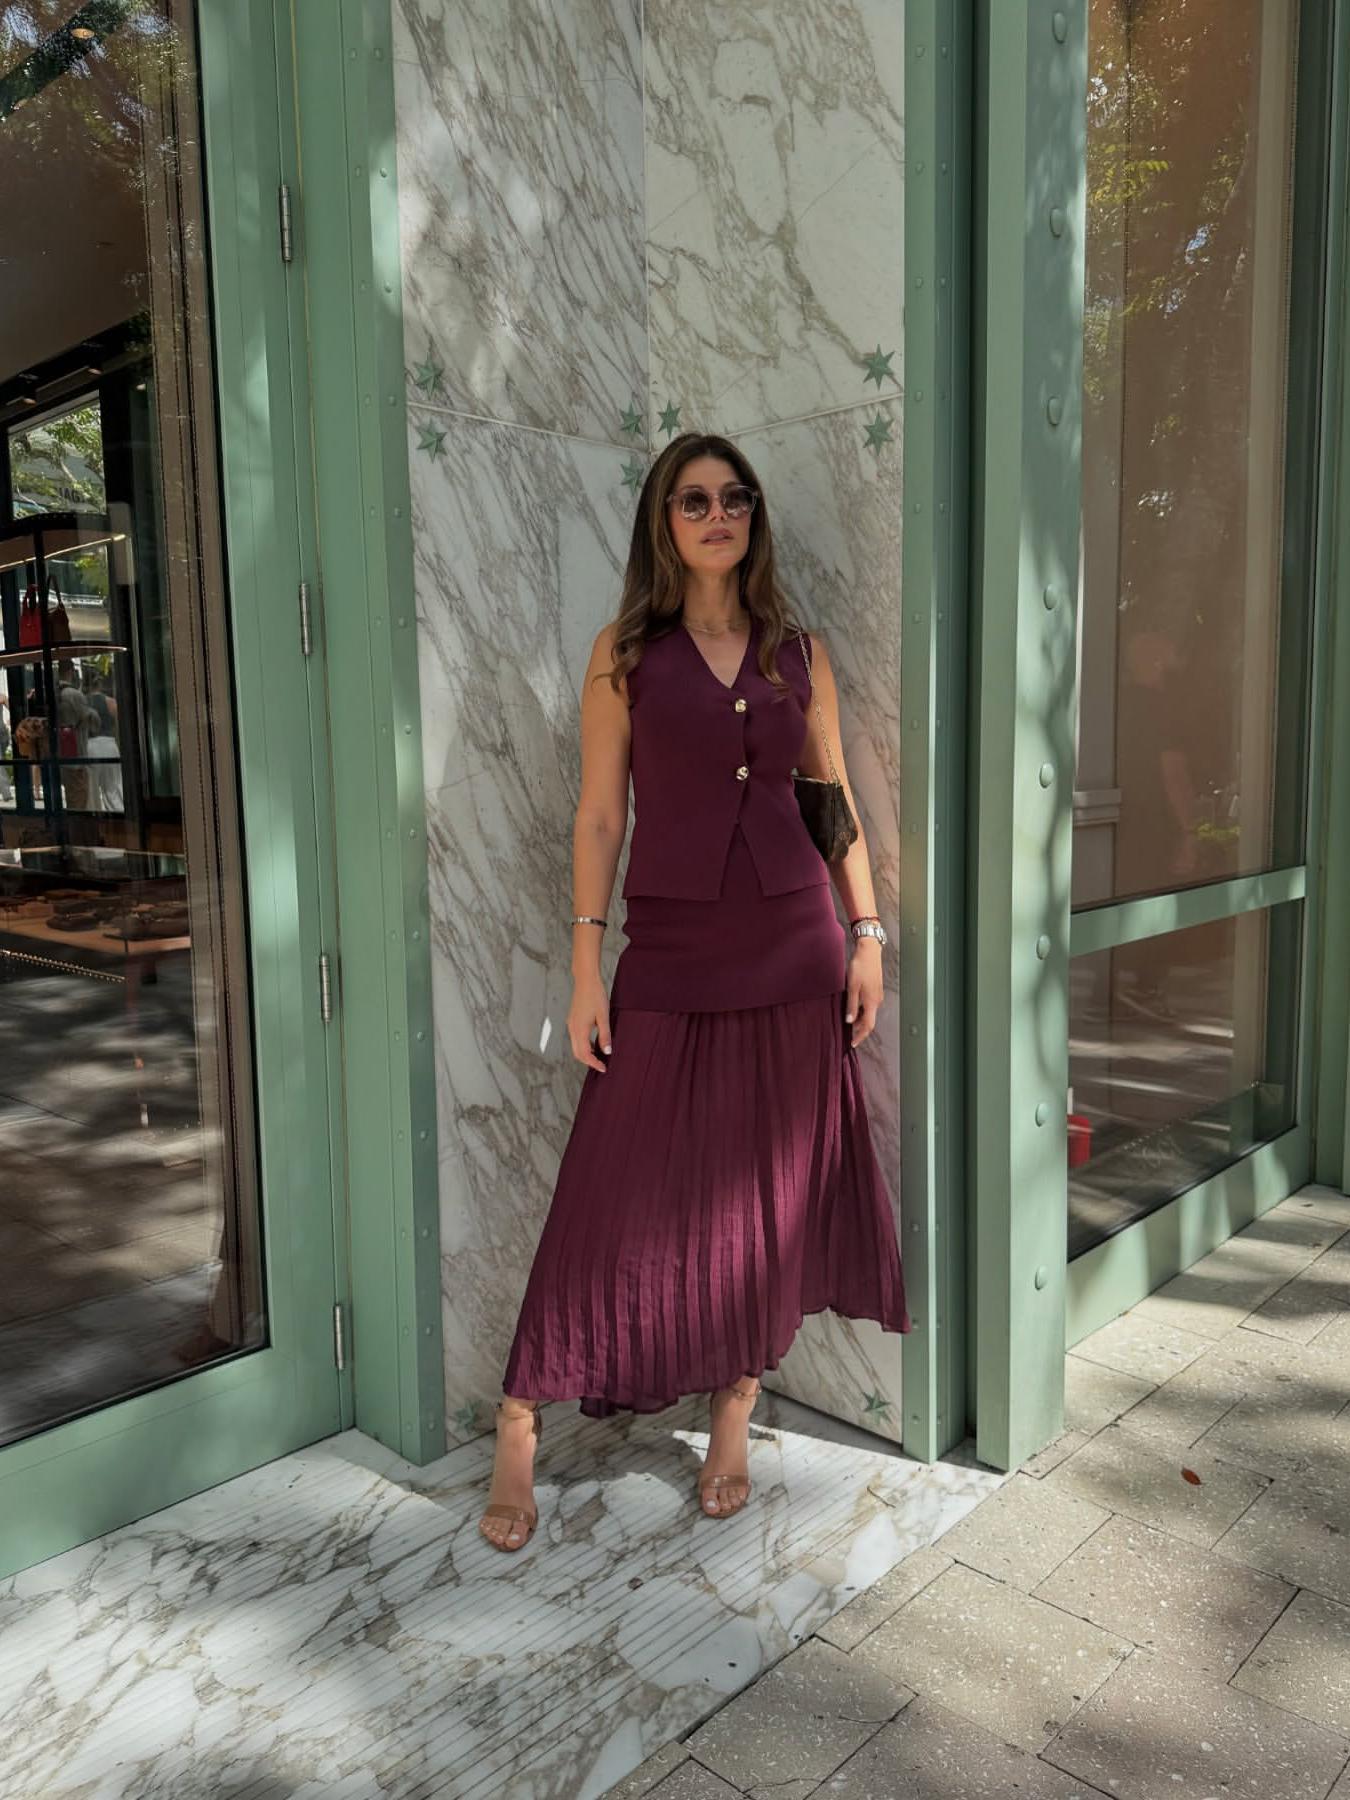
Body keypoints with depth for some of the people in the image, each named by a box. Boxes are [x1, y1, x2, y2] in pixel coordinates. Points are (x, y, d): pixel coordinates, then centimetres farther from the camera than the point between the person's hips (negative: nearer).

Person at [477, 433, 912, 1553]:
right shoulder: (625, 654, 2)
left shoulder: (798, 652, 9)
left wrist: (867, 934, 4)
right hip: (669, 956, -2)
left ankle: (733, 1423, 27)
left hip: (794, 950, 3)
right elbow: (599, 815, -1)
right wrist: (586, 967, -6)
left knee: (772, 1191, 8)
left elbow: (837, 802, 11)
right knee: (625, 1190, -1)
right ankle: (520, 1425, 17)